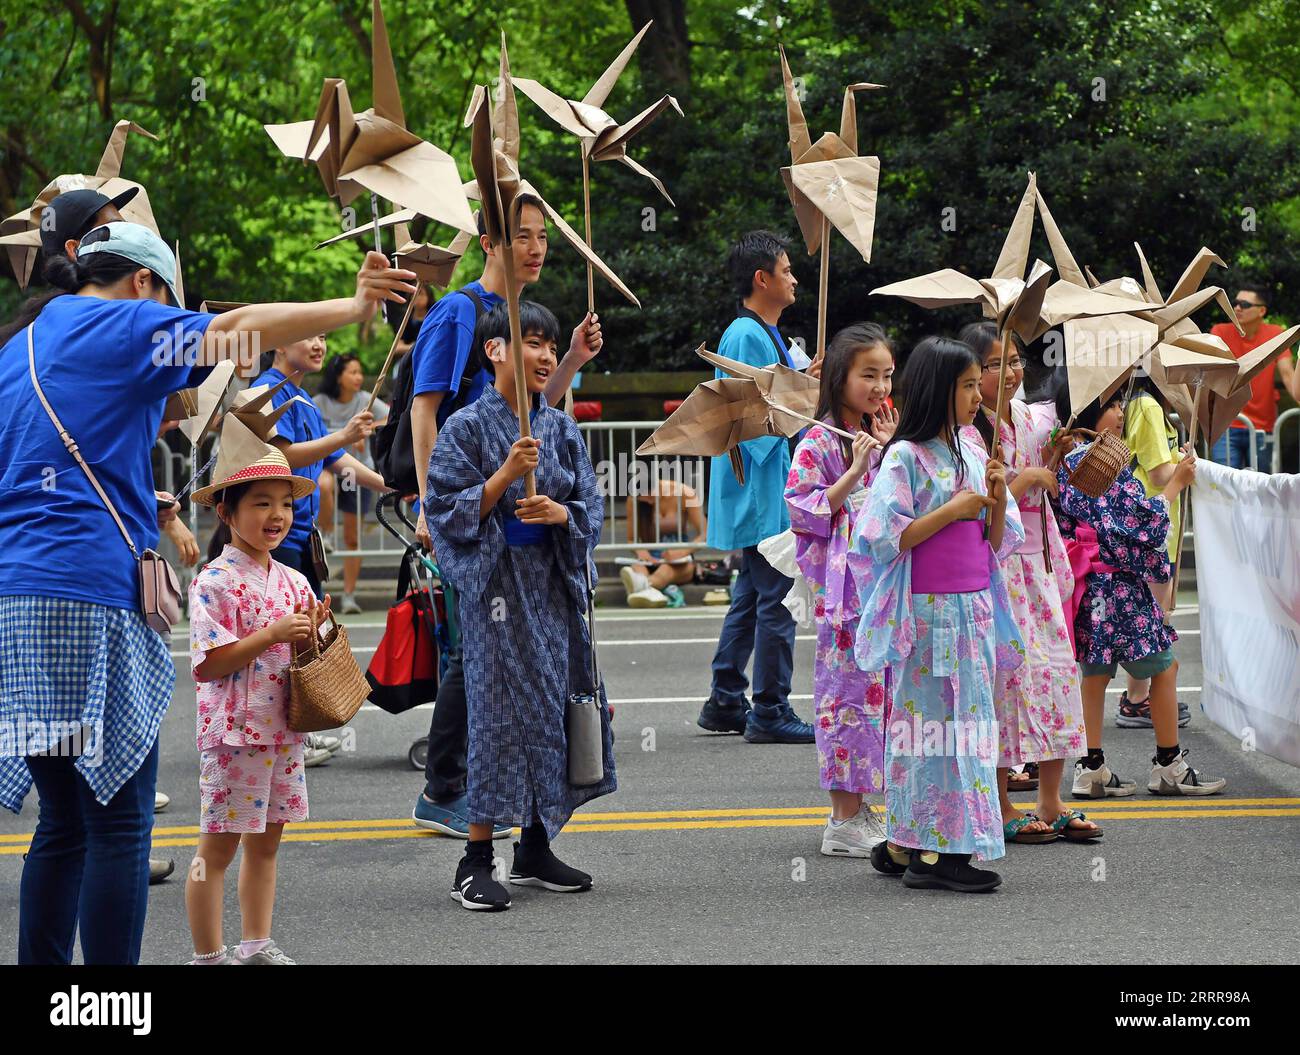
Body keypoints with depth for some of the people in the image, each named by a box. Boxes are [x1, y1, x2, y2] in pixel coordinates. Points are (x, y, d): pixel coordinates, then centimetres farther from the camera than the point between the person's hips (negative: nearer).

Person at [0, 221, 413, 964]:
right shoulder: (118, 326, 0)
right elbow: (239, 329, -11)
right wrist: (354, 308, -4)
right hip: (86, 594, -8)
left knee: (64, 819, 12)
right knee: (119, 822, -5)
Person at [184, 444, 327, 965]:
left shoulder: (293, 581, 10)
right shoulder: (215, 582, -12)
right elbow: (208, 664, -18)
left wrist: (311, 633, -5)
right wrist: (272, 634, -21)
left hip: (283, 731, 7)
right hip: (233, 734, -7)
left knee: (265, 842, 14)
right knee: (218, 845, 0)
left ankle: (256, 945, 24)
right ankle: (208, 956, 6)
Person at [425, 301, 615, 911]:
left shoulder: (561, 429, 10)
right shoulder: (468, 427, -5)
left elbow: (591, 508, 10)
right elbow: (445, 510, -10)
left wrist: (561, 512, -11)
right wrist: (504, 476, -20)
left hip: (555, 583, 6)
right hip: (497, 583, -6)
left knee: (553, 705, 7)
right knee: (500, 708, -8)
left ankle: (535, 848, 18)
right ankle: (476, 861, -4)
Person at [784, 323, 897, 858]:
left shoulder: (879, 437, 15)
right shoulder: (820, 442, -8)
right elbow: (803, 510, -14)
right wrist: (855, 472, -19)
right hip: (843, 587, -8)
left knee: (878, 690, 9)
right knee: (850, 687, -6)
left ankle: (858, 809, 17)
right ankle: (845, 822, -2)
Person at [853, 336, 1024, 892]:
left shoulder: (971, 451, 12)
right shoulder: (905, 458, -9)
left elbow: (999, 541, 16)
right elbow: (883, 537, -18)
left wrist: (998, 499, -4)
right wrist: (952, 511, -16)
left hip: (975, 611, 8)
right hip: (927, 612, -8)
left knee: (966, 718, 8)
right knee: (931, 719, -6)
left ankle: (903, 845, 15)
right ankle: (929, 852, -3)